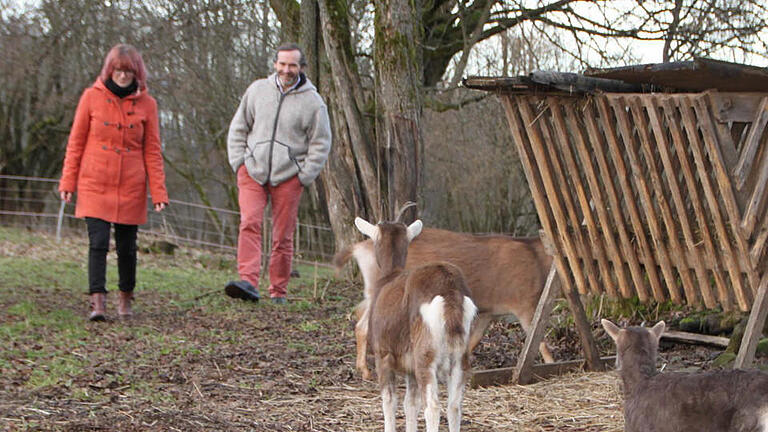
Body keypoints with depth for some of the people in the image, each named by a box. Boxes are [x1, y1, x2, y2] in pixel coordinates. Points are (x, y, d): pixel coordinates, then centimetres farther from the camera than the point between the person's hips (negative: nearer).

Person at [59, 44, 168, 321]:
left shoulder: (146, 104, 3)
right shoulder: (92, 97, 1)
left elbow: (152, 151, 4)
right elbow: (76, 142, 4)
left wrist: (158, 192, -2)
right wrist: (68, 182, 0)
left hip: (131, 189, 1)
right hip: (95, 185, -1)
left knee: (126, 246, 7)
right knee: (98, 243, -11)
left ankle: (125, 299, 26)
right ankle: (97, 302, -12)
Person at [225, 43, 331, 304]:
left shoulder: (312, 101, 0)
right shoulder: (257, 90, 8)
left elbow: (320, 144, 4)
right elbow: (238, 128, 16)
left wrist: (304, 176, -3)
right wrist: (238, 161, 5)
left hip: (288, 176, -1)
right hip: (252, 171, 1)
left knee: (283, 236, 1)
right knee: (249, 224, -17)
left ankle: (278, 291, 11)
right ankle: (248, 282, -25)